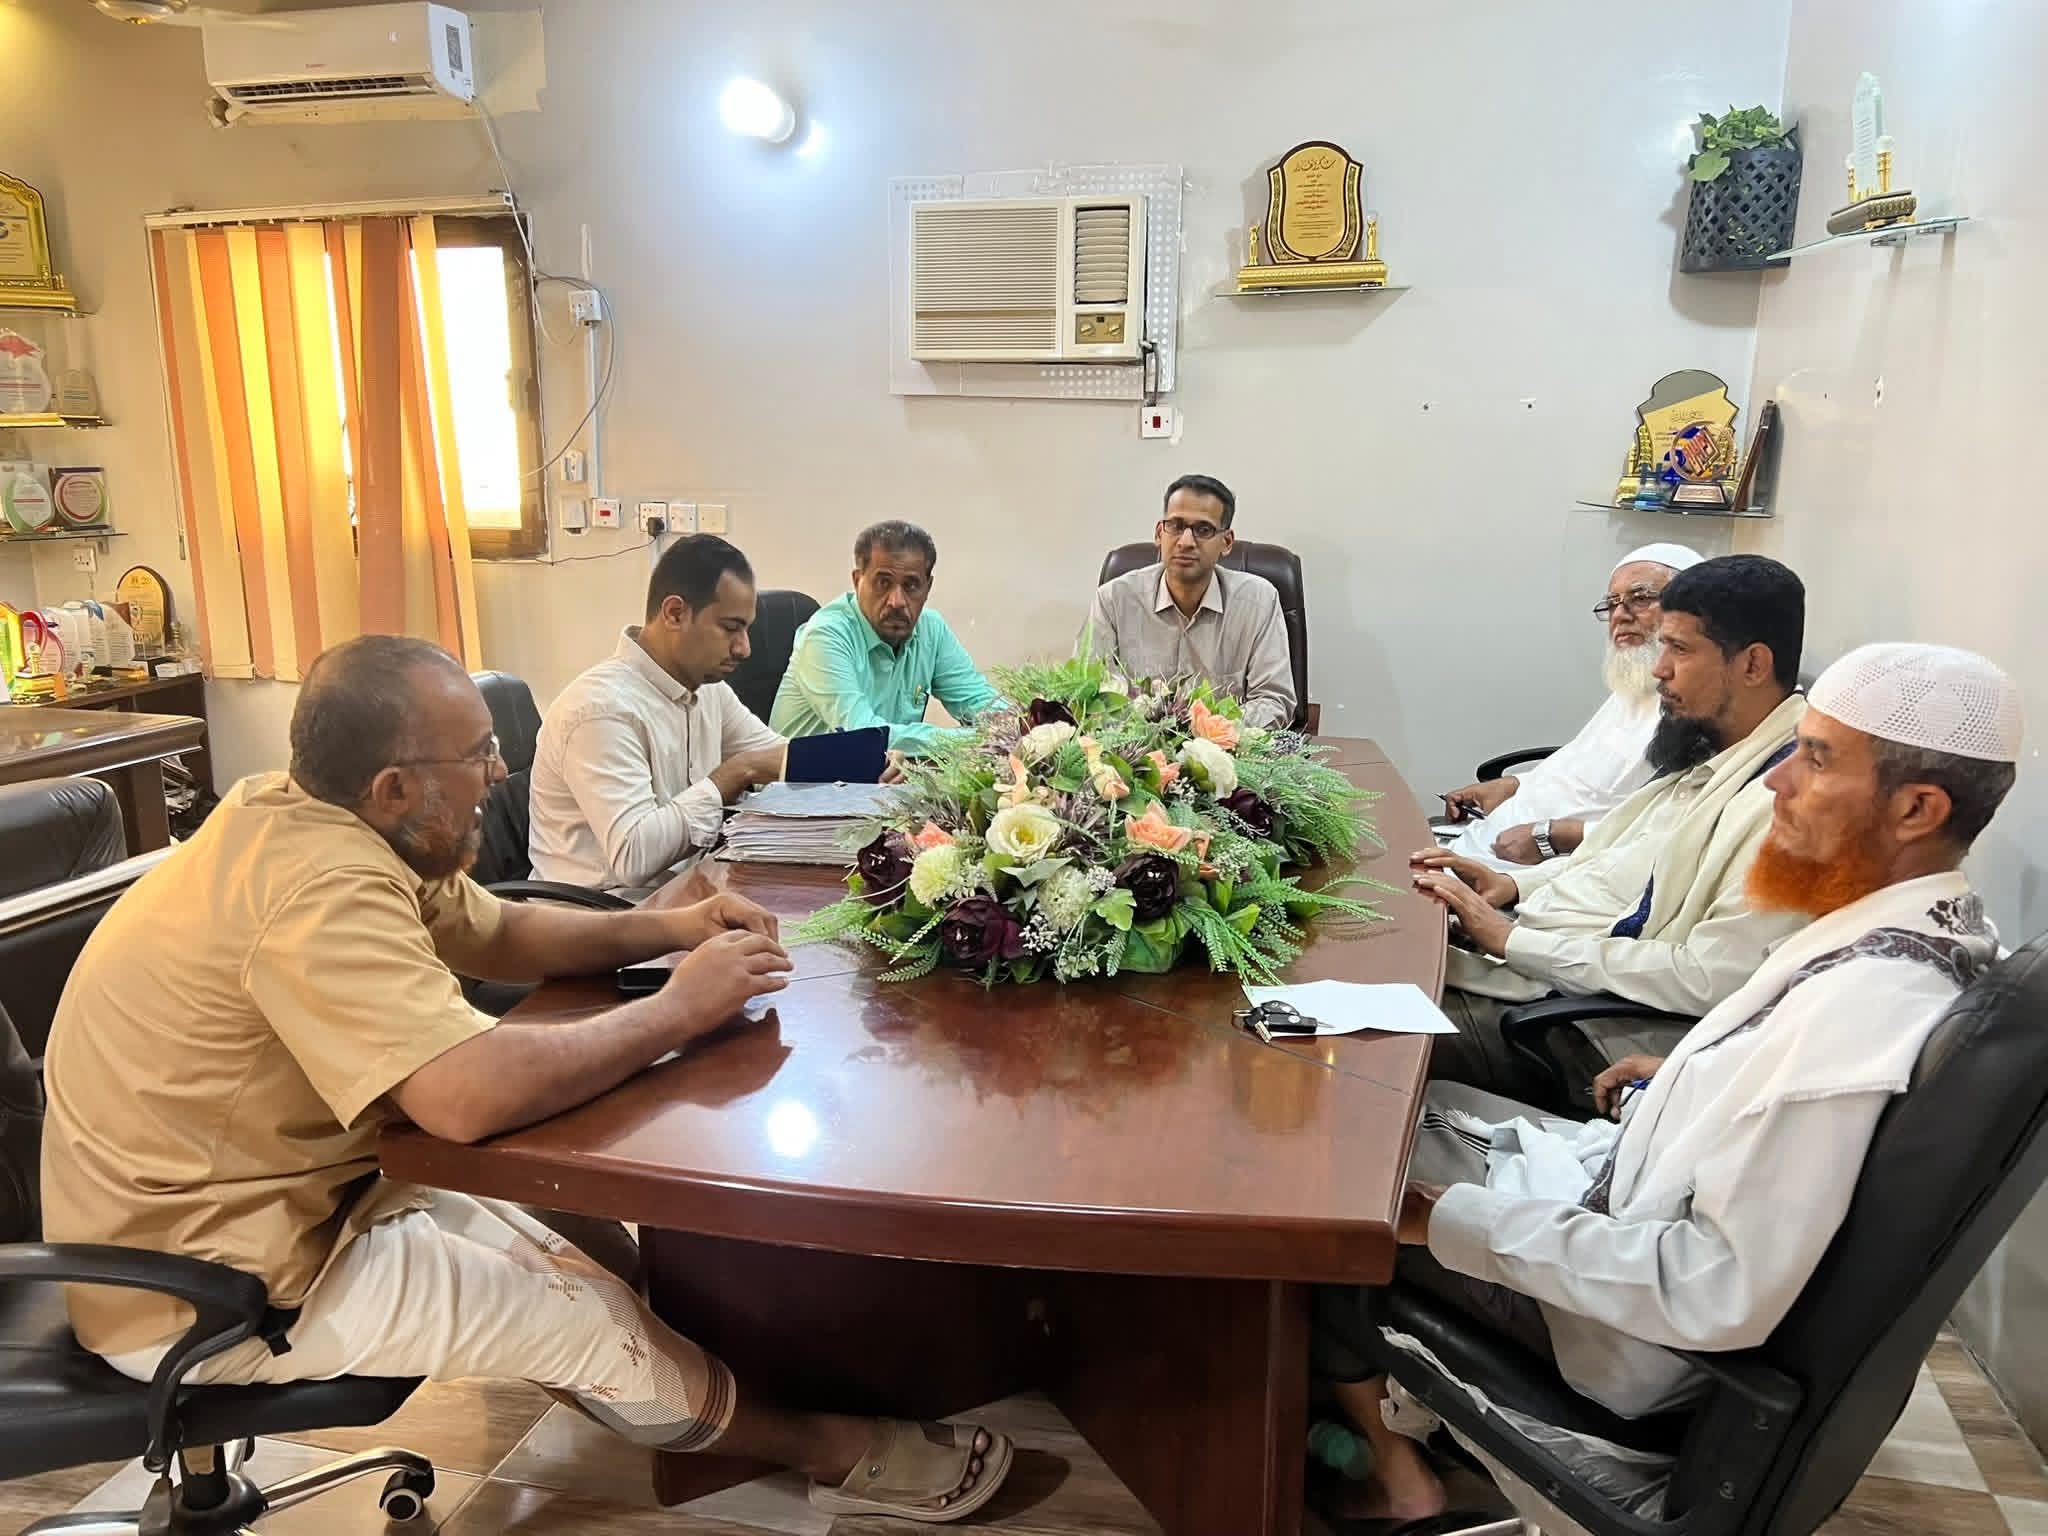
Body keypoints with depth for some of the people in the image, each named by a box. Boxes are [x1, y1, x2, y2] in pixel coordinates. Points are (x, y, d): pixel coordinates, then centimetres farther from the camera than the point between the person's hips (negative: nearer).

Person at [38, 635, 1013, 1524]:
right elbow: (473, 1092, -43)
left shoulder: (314, 824, -1)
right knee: (589, 1316, -7)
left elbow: (500, 933, 10)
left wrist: (666, 930, -6)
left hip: (249, 1199, 9)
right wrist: (680, 1009, -29)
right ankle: (841, 1455, 13)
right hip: (201, 1288, -9)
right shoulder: (318, 890, -32)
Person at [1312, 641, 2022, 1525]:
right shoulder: (1942, 933, -5)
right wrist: (1684, 1082, 10)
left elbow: (1722, 1297, -32)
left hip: (1638, 1336, -9)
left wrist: (1460, 1221, -27)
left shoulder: (1857, 1009, -34)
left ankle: (1393, 1473, 19)